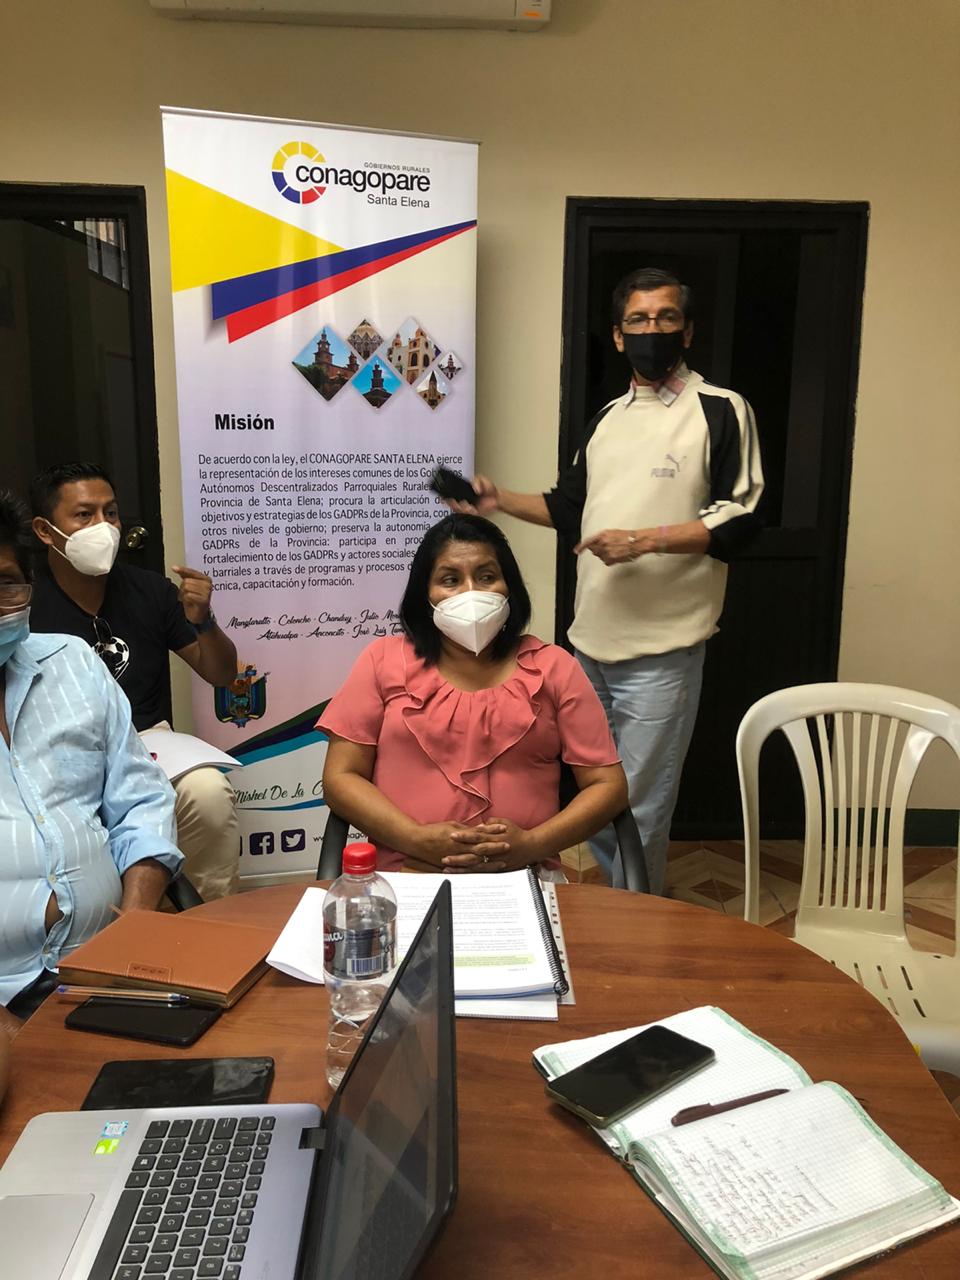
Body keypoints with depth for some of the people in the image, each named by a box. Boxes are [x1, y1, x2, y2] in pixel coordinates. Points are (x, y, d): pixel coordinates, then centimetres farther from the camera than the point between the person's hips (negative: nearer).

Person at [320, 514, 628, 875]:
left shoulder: (553, 667, 9)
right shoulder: (383, 660, 9)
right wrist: (419, 840, -10)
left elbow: (608, 784, 7)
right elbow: (340, 777, 5)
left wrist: (530, 845, -10)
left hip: (523, 878, 0)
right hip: (405, 877, 0)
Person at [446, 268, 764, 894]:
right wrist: (502, 501, 10)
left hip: (661, 648, -7)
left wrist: (645, 540, -20)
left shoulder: (721, 410, -4)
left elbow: (739, 519, -11)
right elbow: (572, 508, 24)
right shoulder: (607, 418, 18)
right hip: (591, 639, 7)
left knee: (639, 810, -1)